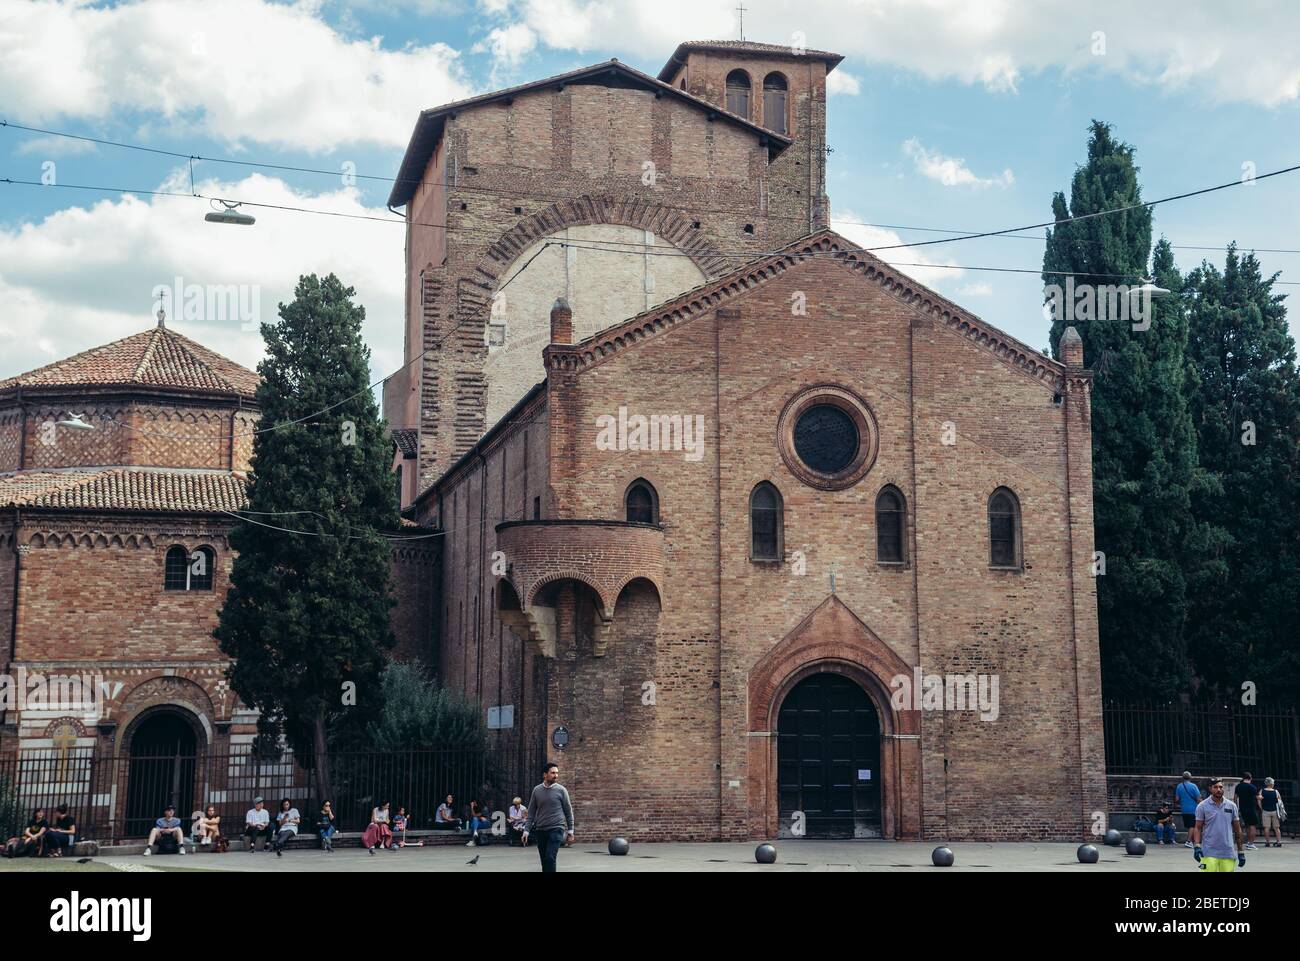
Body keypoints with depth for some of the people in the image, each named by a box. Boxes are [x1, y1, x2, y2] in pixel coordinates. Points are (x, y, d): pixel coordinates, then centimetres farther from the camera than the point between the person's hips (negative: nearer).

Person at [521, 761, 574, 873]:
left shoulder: (561, 790, -2)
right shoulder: (537, 790, 5)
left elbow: (568, 811, 3)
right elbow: (531, 813, 8)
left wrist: (570, 831, 2)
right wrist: (526, 831, 2)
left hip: (556, 829, -4)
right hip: (541, 830, 4)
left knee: (550, 858, -18)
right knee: (544, 861, 7)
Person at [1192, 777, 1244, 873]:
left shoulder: (1231, 806, 8)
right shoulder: (1202, 806, 0)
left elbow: (1237, 830, 13)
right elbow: (1198, 828, 0)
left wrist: (1240, 852, 12)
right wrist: (1197, 846, -14)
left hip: (1228, 853, 3)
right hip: (1209, 853, -3)